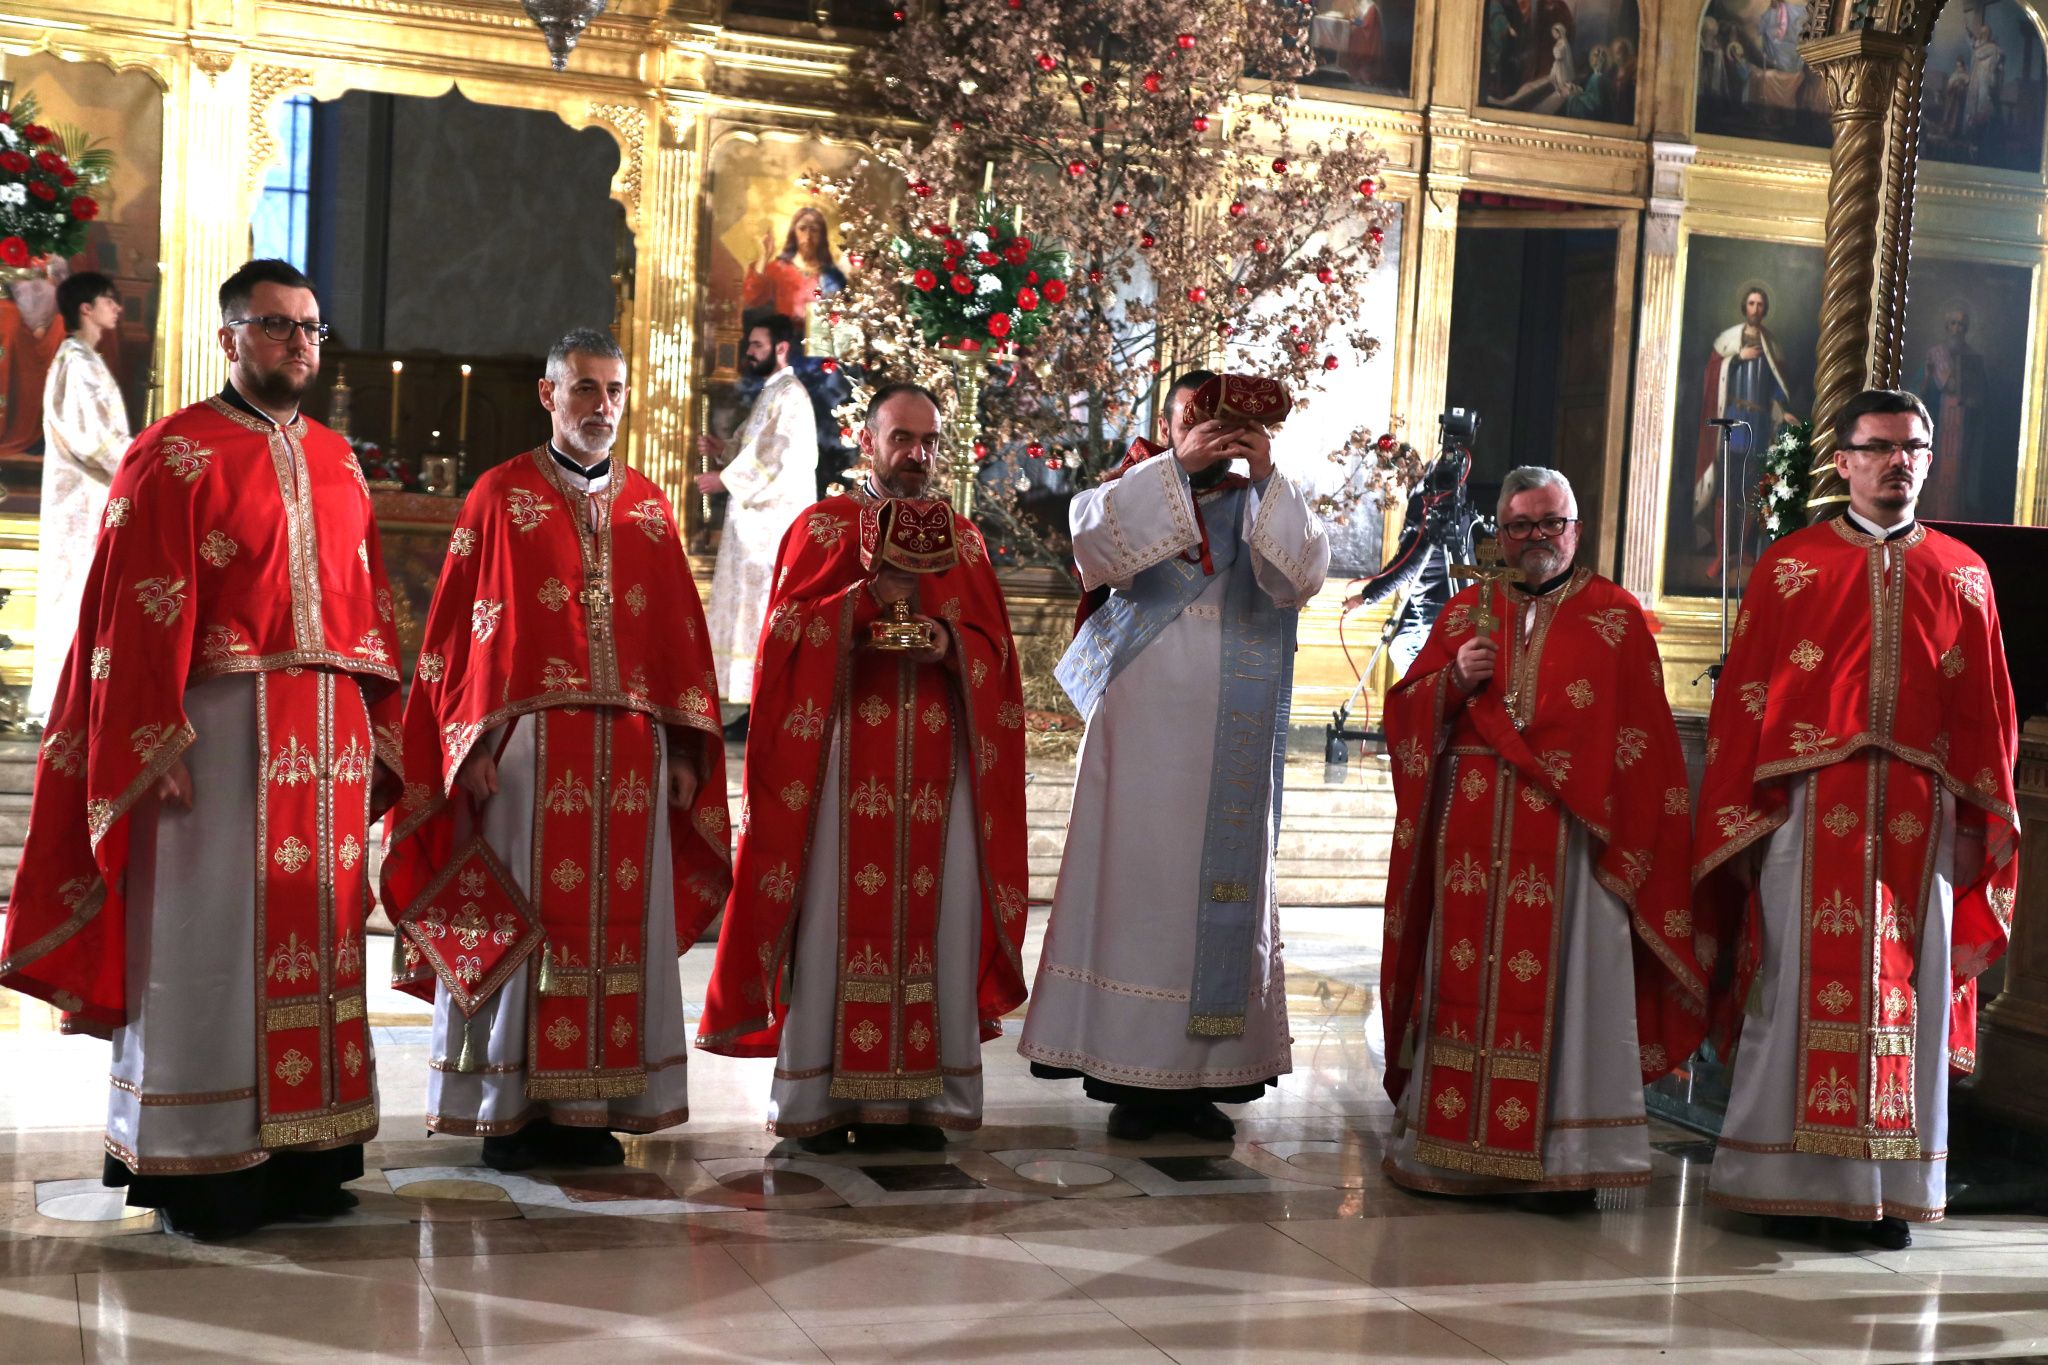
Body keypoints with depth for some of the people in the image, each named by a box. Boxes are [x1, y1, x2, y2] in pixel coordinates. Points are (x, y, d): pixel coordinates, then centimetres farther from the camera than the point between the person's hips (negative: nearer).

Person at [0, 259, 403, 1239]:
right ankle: (198, 1166, 10)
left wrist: (378, 738, 8)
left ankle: (302, 1157, 17)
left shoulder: (338, 464, 15)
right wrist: (158, 747, -16)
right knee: (207, 941, 0)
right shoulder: (175, 456, -2)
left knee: (319, 932, 8)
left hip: (329, 735, 6)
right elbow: (139, 614, -8)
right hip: (222, 728, -6)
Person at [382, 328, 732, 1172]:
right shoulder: (501, 497, 3)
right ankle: (509, 1110, 9)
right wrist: (474, 745, -10)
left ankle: (589, 1108, 14)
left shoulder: (648, 507, 13)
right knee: (520, 923, 0)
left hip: (632, 751, 4)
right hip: (530, 746, -4)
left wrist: (685, 748, 5)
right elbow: (456, 629, -1)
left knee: (618, 920, 5)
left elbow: (680, 631, 12)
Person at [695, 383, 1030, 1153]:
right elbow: (785, 632, -1)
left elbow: (993, 646, 12)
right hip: (844, 752, -3)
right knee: (835, 911, -5)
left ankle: (917, 1095, 5)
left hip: (940, 757, 3)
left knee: (937, 915, -1)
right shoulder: (822, 527, 8)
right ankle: (818, 1096, 1)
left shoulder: (963, 539, 17)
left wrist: (948, 642, -9)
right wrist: (867, 598, -15)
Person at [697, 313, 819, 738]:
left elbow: (782, 461, -21)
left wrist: (725, 479, -15)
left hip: (775, 520, -10)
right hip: (757, 518, 10)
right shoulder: (771, 393, 18)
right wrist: (723, 449, 8)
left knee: (765, 612, -8)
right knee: (753, 610, 11)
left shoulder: (790, 396, -13)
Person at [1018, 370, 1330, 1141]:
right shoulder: (1133, 494, 7)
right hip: (1141, 738, -2)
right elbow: (1093, 543, -15)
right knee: (1134, 887, -2)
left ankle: (1206, 1076, 10)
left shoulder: (1263, 510, 11)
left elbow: (1302, 575, -10)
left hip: (1230, 751, 2)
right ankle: (1130, 1077, 4)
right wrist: (1175, 466, -22)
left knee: (1224, 893, 3)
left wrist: (1266, 477, -20)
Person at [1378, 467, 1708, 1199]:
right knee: (1467, 975, 3)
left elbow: (1643, 739, 2)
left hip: (1572, 831, -2)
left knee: (1565, 982, -2)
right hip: (1472, 829, 3)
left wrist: (1631, 841, -6)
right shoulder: (1466, 611, 14)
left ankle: (1566, 1155, 3)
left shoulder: (1615, 616, 6)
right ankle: (1454, 1142, 11)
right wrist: (1453, 680, -9)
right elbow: (1405, 712, 11)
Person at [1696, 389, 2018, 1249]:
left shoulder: (1962, 576, 12)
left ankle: (1889, 1185, 15)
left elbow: (1987, 714, 11)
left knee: (1909, 994, 5)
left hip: (1919, 818, 2)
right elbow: (1741, 701, 2)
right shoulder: (1788, 567, 5)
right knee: (1799, 987, 1)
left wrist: (1987, 826, 4)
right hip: (1809, 811, -2)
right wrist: (1736, 824, -4)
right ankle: (1788, 1178, 11)